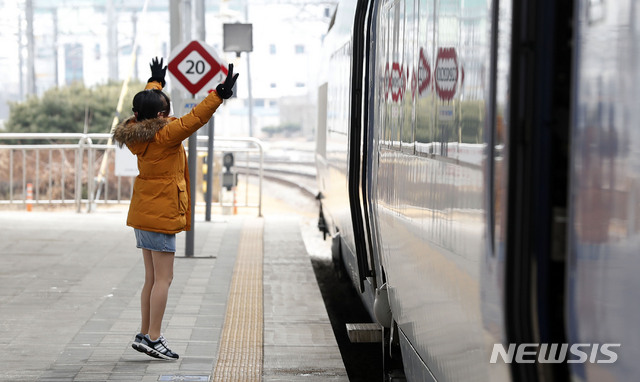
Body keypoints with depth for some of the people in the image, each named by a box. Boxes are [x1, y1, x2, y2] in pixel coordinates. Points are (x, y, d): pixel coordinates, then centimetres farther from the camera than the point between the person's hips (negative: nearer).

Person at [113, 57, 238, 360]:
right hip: (161, 213, -9)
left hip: (143, 212, 9)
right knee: (163, 279, -5)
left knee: (152, 278, 13)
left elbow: (146, 104, 27)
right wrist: (219, 95, -23)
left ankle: (144, 335, 15)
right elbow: (194, 119, -23)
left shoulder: (139, 133, 9)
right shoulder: (165, 136, -16)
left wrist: (155, 83, 43)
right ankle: (152, 338, -5)